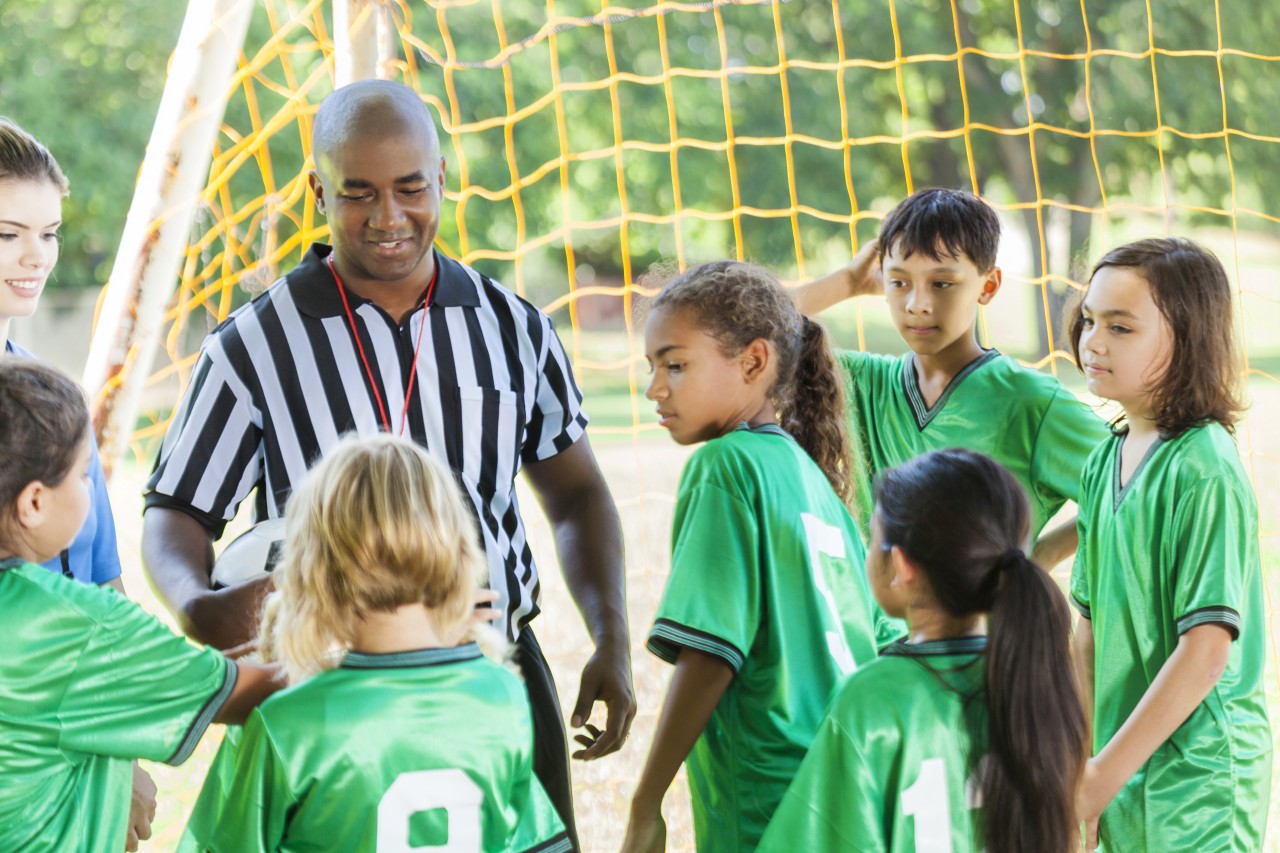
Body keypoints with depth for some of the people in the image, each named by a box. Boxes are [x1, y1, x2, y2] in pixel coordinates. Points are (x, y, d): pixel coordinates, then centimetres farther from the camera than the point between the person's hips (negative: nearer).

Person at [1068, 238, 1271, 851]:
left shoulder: (1205, 470, -16)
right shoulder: (1105, 461, 7)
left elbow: (1207, 648, -20)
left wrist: (1104, 776, -18)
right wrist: (1080, 765, 8)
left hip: (1197, 776, -7)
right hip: (1123, 766, 7)